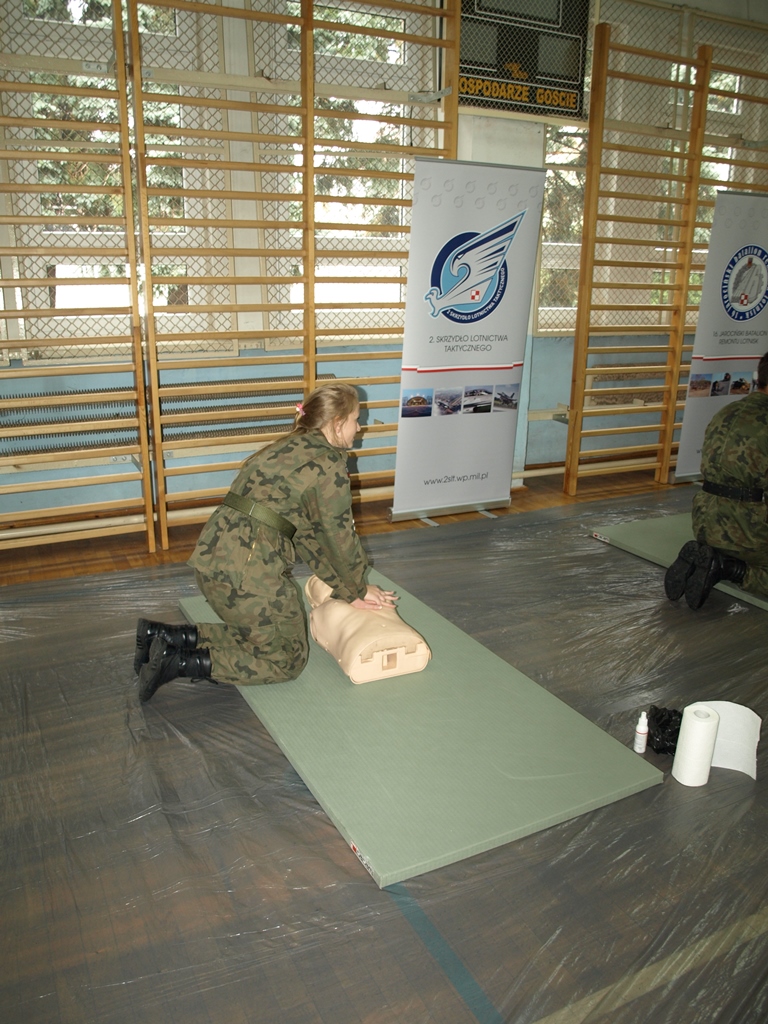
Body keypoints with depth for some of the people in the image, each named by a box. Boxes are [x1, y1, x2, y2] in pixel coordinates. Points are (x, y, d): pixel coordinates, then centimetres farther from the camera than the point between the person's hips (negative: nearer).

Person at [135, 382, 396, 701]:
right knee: (287, 658, 10)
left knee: (260, 635, 26)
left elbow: (308, 535, 20)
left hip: (212, 556, 9)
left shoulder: (292, 449, 19)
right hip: (248, 570, -9)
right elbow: (341, 538, -3)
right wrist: (359, 588, 15)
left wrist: (347, 590, 19)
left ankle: (161, 635, 17)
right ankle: (178, 663, -2)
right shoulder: (329, 464, -8)